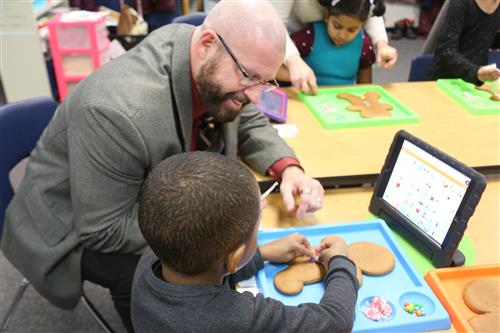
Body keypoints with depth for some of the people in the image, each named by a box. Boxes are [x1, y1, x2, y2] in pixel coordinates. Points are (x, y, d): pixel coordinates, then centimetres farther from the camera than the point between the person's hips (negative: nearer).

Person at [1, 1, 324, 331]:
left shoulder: (216, 71, -17)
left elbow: (250, 124, -1)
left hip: (150, 199, 7)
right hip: (75, 226, -6)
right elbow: (103, 230, -30)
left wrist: (289, 169, -20)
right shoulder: (118, 112, -39)